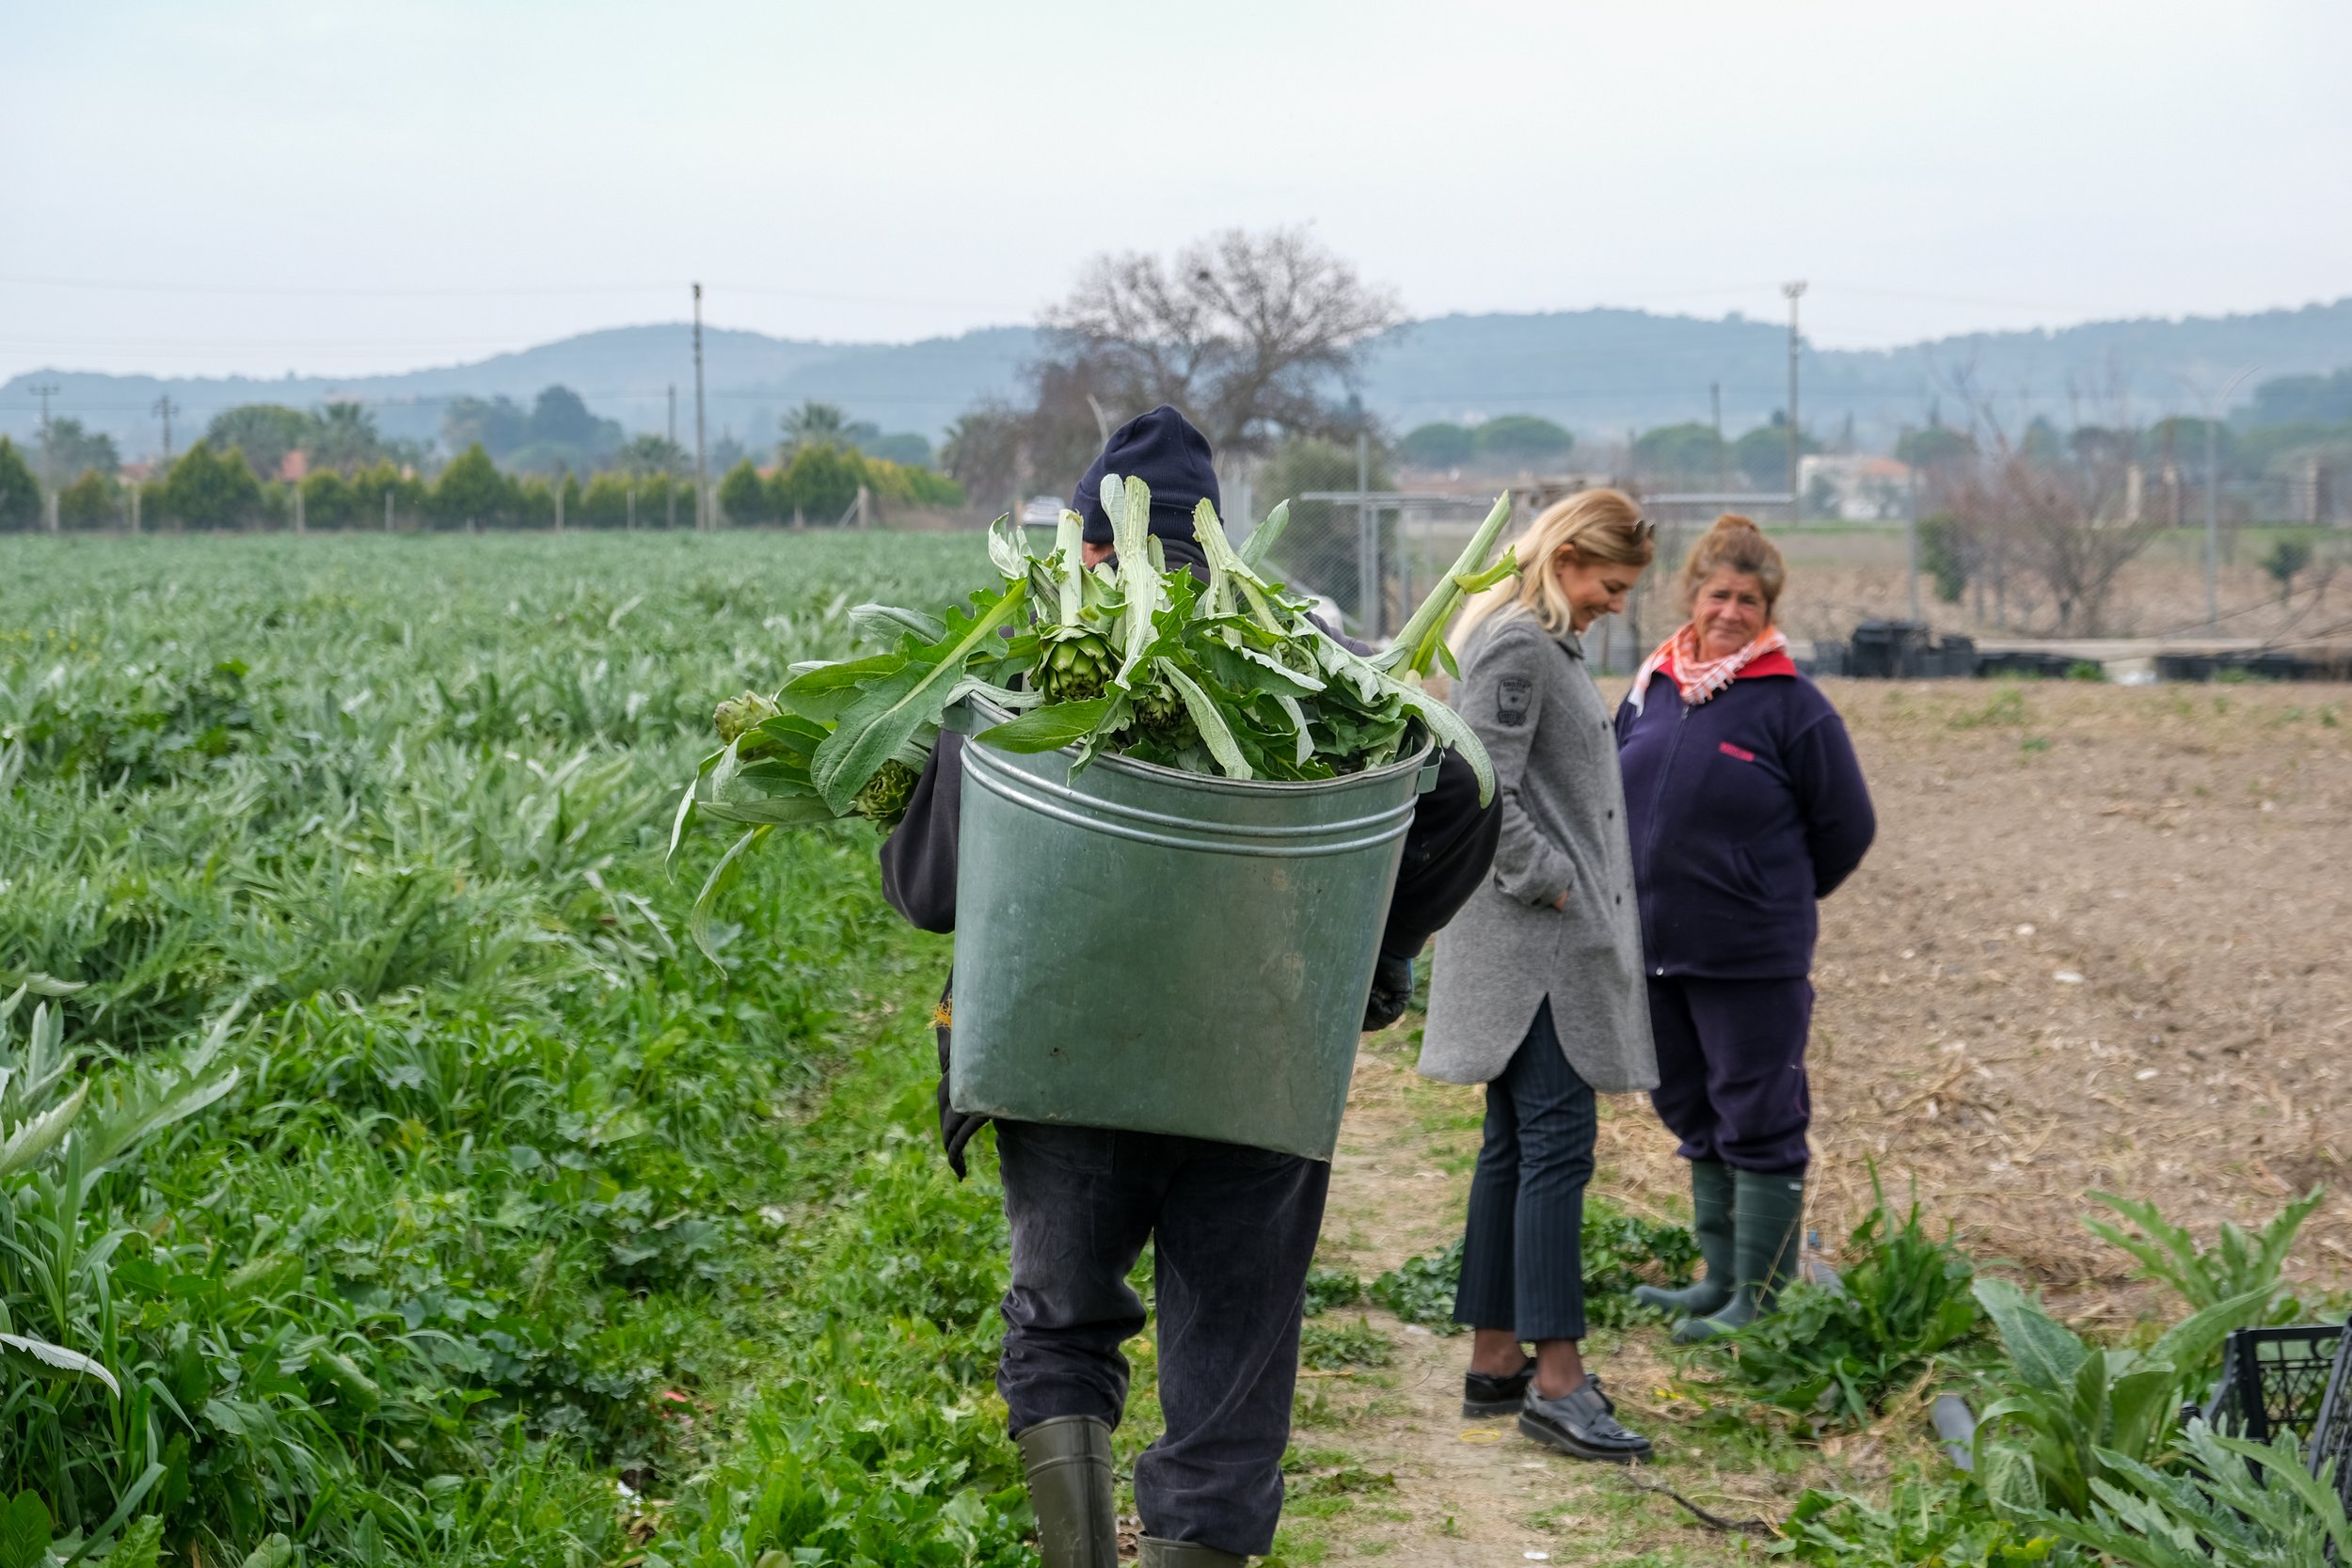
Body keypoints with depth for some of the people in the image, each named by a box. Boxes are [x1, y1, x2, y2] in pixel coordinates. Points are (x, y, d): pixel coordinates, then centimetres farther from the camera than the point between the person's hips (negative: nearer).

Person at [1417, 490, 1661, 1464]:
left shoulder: (1545, 645, 18)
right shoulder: (1516, 647, -14)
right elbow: (1486, 793, -22)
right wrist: (1551, 885, -16)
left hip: (1549, 944, 11)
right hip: (1531, 942, -11)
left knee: (1516, 1147, 12)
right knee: (1556, 1146, -10)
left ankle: (1497, 1360, 18)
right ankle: (1555, 1382, -10)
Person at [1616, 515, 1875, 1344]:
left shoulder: (1792, 704, -10)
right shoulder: (1652, 686, 6)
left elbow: (1847, 826, -2)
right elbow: (1612, 794, 19)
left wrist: (1782, 899, 8)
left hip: (1751, 957, -6)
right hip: (1654, 948, 6)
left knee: (1758, 1126, 2)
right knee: (1696, 1120, 17)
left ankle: (1761, 1294, 10)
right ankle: (1721, 1275, 30)